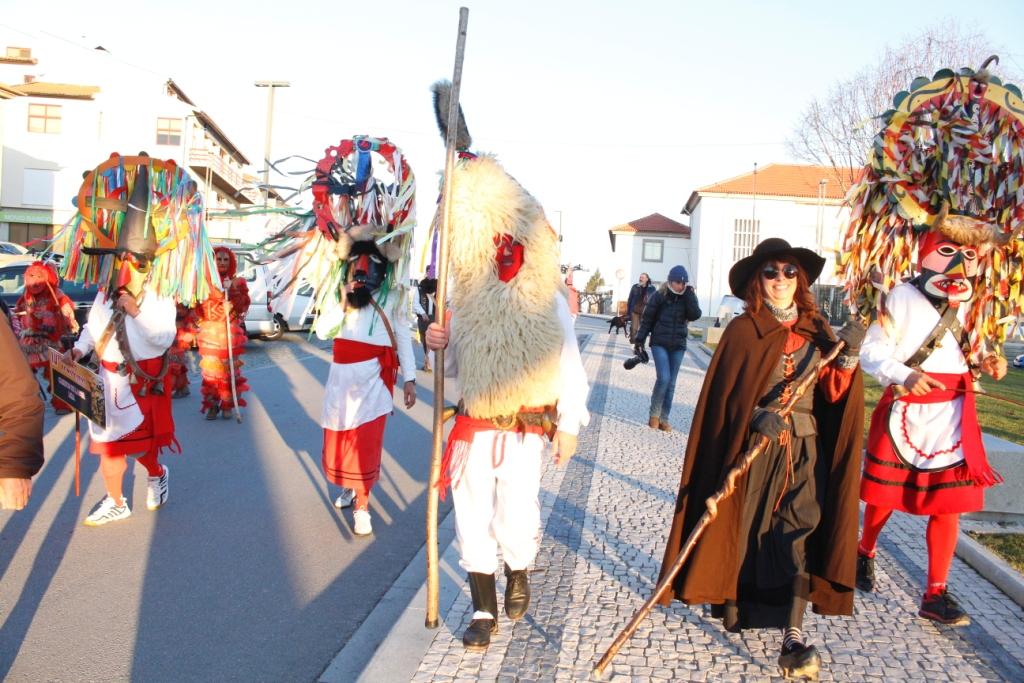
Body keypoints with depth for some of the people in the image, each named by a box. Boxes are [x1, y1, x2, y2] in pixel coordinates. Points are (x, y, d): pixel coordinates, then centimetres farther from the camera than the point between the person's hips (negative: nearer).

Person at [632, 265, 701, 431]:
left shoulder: (687, 297, 4)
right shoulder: (659, 296, -5)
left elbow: (695, 315, -12)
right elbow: (647, 318, -1)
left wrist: (689, 294, -13)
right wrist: (640, 339, -3)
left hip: (678, 345, 3)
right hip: (659, 343, -3)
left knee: (671, 383, 5)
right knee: (664, 378, -16)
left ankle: (664, 418, 14)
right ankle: (654, 414, 1)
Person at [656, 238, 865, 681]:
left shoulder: (816, 331, 9)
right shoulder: (743, 330, -1)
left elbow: (833, 392, 4)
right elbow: (728, 393, -7)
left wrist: (849, 356, -12)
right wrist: (758, 416, -24)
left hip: (804, 449, 2)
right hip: (753, 445, -2)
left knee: (801, 529, -8)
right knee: (746, 528, 9)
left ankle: (793, 637, -9)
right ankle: (736, 605, 33)